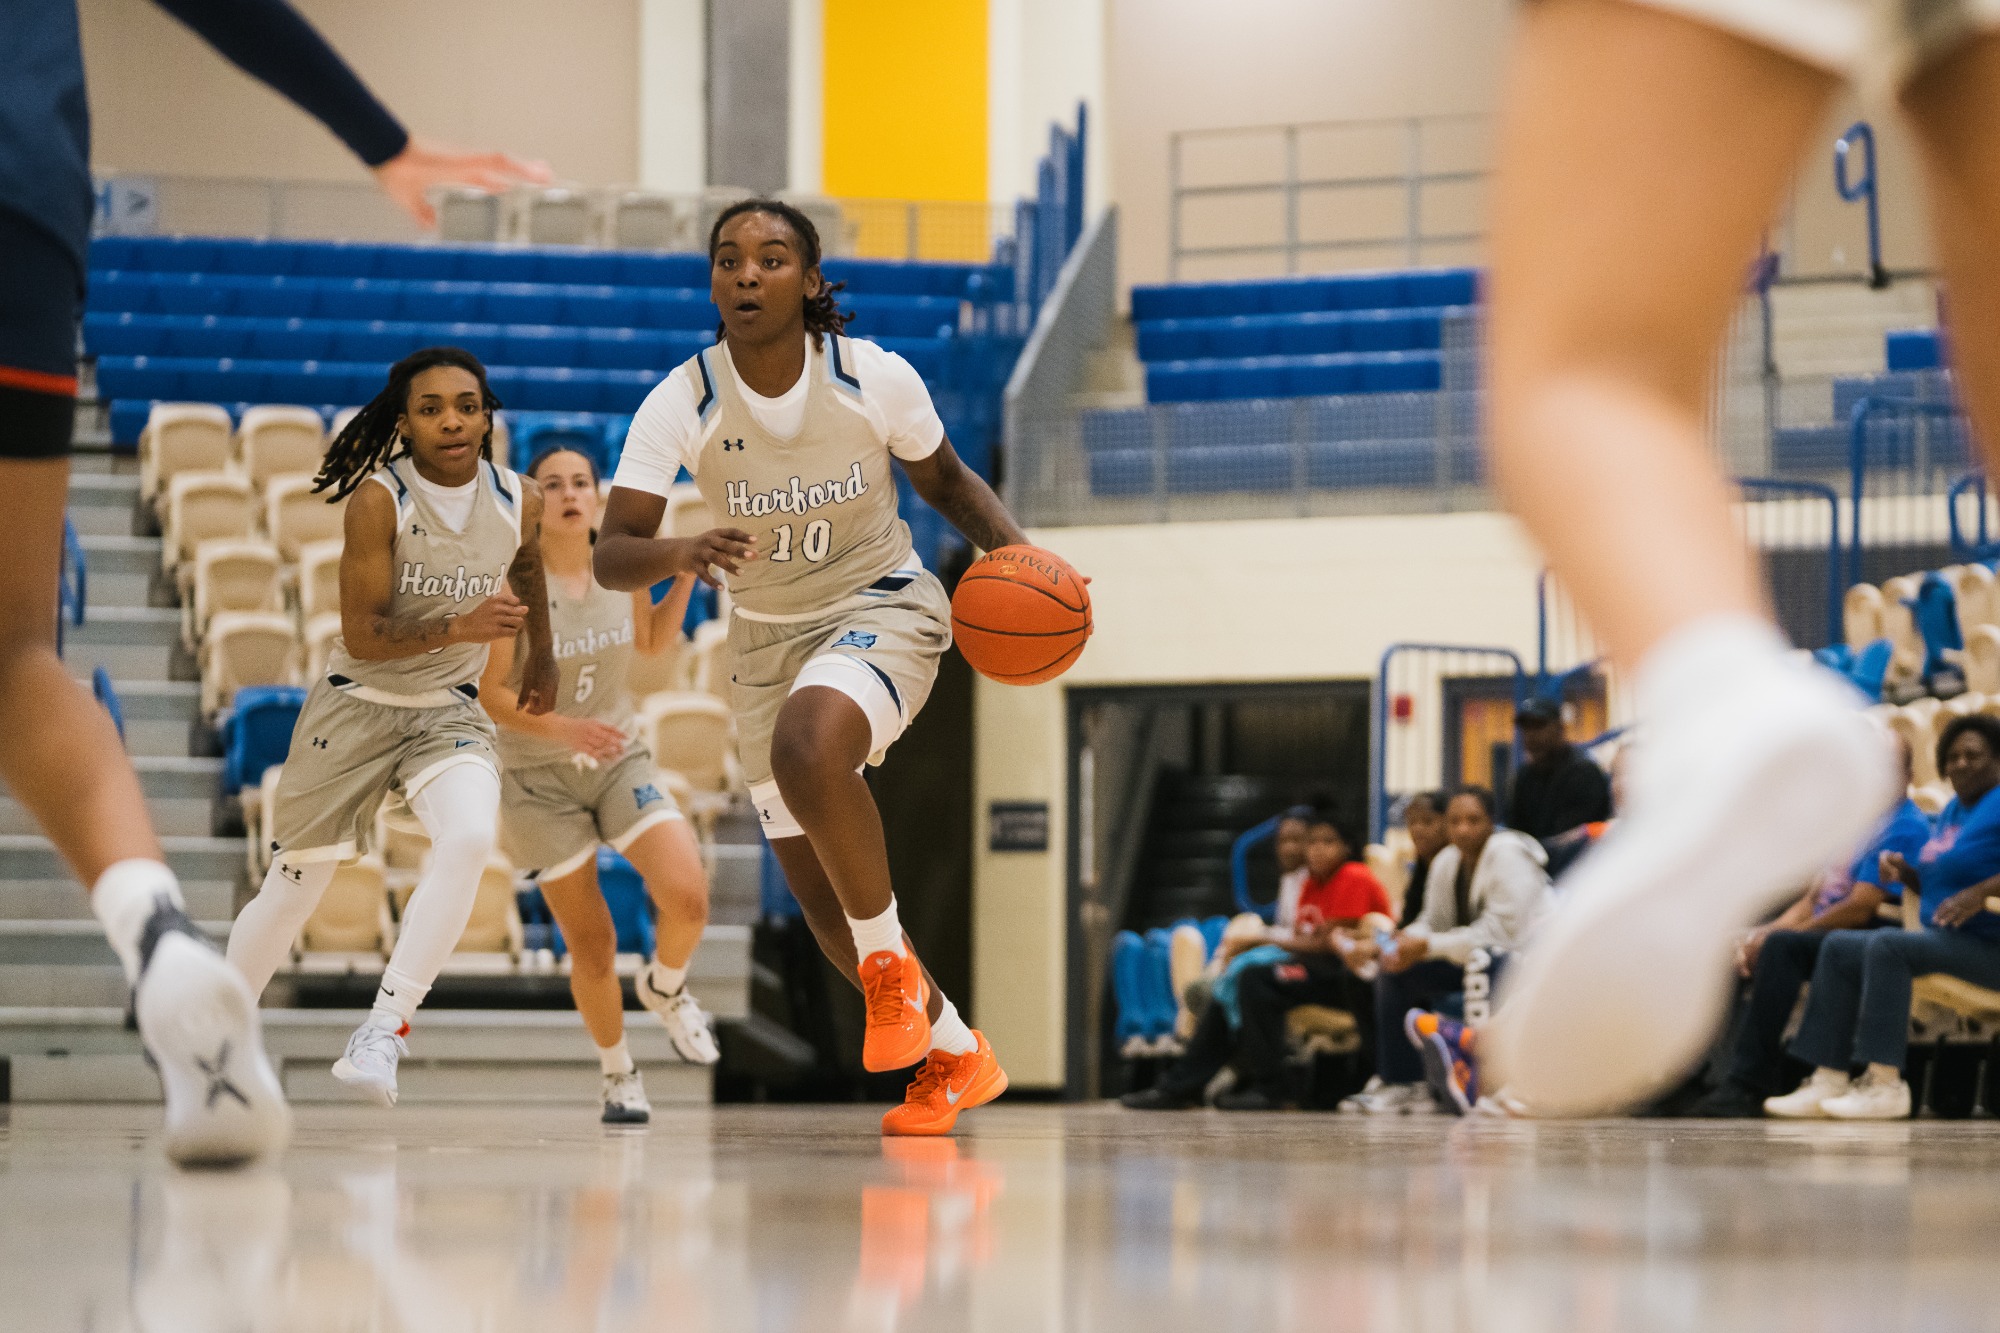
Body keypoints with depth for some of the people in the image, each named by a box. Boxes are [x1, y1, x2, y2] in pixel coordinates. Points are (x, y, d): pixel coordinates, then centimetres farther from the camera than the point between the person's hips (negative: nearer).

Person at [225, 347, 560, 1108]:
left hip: (448, 710, 2)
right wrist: (460, 627, -37)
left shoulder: (517, 502, -5)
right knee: (293, 889, 6)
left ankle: (383, 1032, -25)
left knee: (470, 839, -29)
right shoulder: (378, 501, -19)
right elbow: (362, 635, -23)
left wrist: (542, 657, 29)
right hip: (355, 704, -2)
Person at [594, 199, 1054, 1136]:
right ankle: (955, 1056, 30)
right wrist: (683, 553, -42)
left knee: (807, 746, -37)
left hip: (882, 607, -3)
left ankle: (889, 959, -15)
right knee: (822, 902, 7)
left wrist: (1014, 549, -14)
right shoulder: (681, 403, -15)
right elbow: (611, 557, -20)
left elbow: (945, 481, 4)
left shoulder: (874, 378, -16)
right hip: (766, 637, 4)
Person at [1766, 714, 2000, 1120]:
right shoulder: (1951, 811, 17)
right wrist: (1904, 871, 3)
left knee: (1886, 946, -29)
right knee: (1839, 948, 4)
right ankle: (1828, 1082, -5)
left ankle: (1885, 1084, -30)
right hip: (1946, 940, 10)